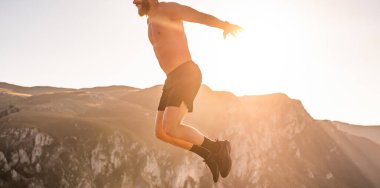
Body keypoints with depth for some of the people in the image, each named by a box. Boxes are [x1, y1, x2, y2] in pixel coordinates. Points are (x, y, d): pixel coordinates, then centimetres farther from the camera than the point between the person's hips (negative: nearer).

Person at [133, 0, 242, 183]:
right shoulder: (152, 20, 24)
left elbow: (201, 16, -17)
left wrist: (225, 25, -31)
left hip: (187, 76, -9)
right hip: (173, 80, 9)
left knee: (170, 128, -20)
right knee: (160, 132, 3)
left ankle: (217, 147, -1)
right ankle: (207, 154, 15)